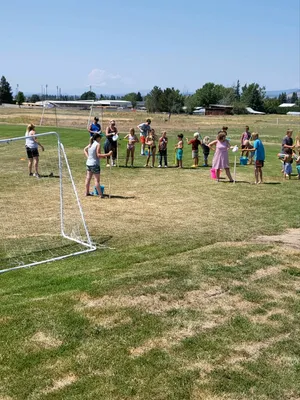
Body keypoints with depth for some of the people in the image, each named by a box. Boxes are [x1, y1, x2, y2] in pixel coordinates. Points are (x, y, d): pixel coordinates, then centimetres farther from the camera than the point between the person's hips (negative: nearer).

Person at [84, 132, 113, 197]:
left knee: (88, 178, 15)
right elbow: (98, 155, -20)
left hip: (88, 163, 8)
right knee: (97, 180, -5)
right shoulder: (98, 144, -14)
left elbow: (85, 149, 25)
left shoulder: (90, 144, 9)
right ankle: (100, 194, -2)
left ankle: (87, 192, 23)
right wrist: (108, 154, -19)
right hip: (95, 164, -8)